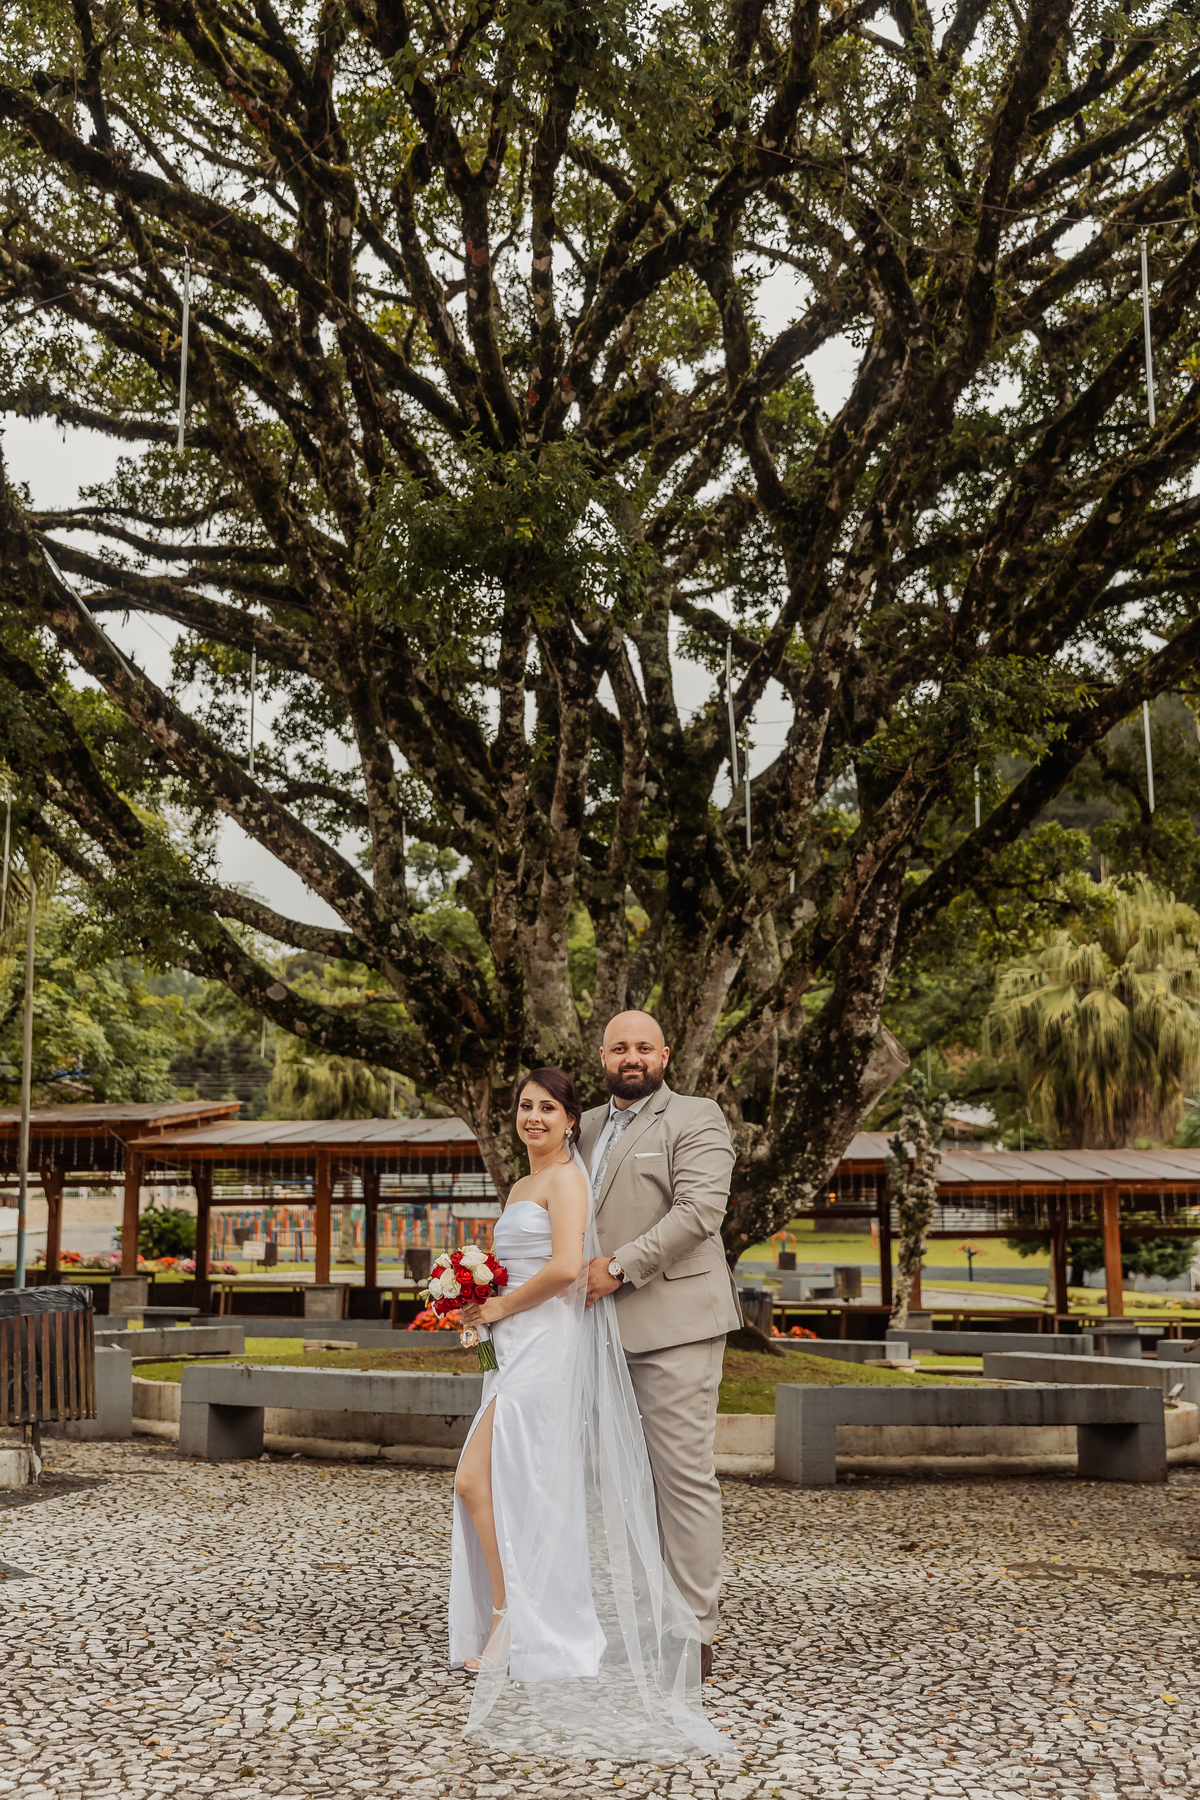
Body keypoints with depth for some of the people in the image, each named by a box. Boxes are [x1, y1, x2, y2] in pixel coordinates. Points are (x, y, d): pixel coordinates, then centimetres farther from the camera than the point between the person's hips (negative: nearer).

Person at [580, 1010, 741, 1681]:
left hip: (673, 1323, -7)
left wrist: (620, 1266, -17)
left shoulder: (696, 1118, -1)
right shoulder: (589, 1127, 20)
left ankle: (695, 1631, 1)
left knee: (685, 1474, -5)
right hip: (607, 1328, 7)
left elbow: (699, 1209, -14)